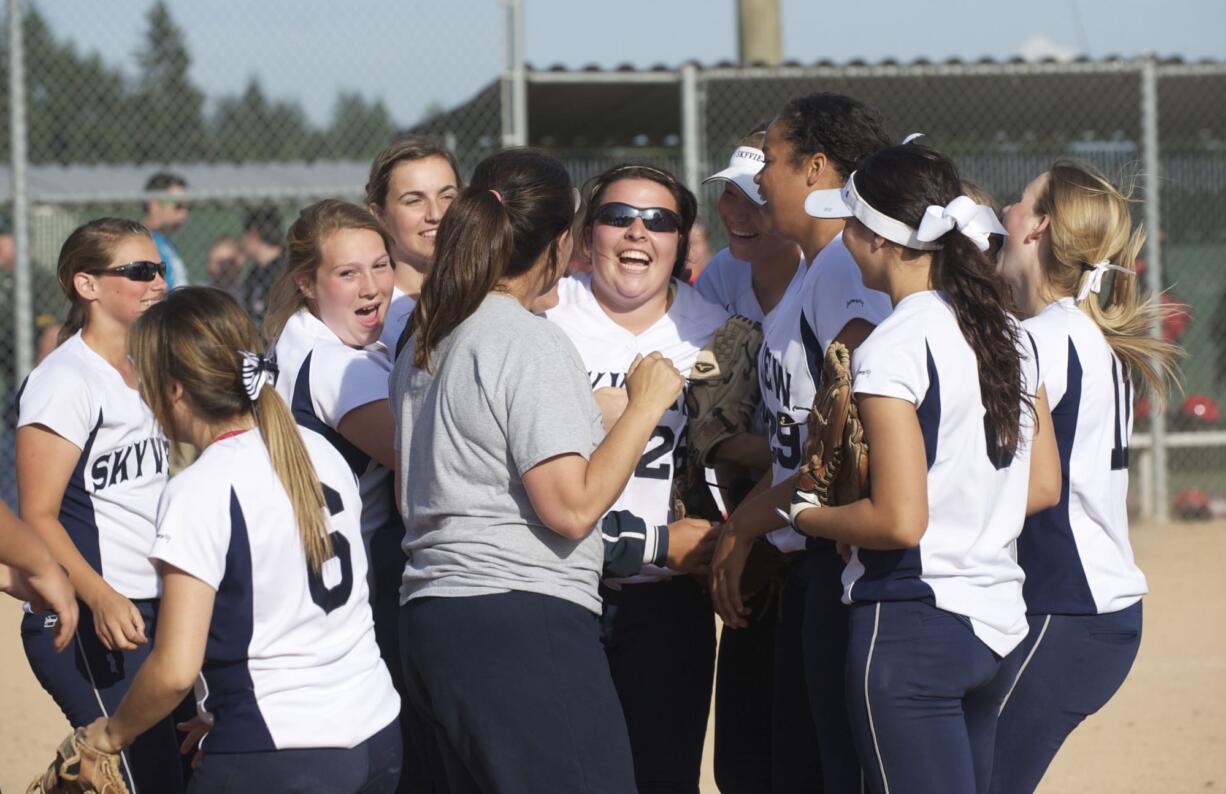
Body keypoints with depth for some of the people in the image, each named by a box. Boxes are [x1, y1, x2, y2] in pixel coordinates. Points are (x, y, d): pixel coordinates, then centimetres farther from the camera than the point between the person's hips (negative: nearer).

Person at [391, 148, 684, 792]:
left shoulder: (423, 344, 16)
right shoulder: (532, 344, -11)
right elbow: (571, 508, -17)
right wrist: (644, 406, -7)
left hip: (430, 616, 10)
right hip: (524, 622, -9)